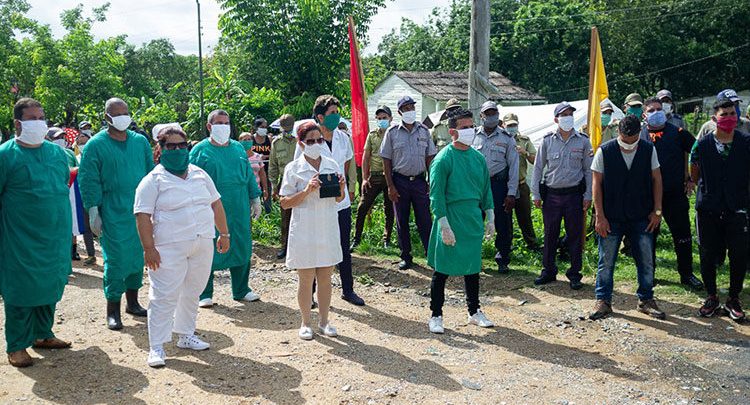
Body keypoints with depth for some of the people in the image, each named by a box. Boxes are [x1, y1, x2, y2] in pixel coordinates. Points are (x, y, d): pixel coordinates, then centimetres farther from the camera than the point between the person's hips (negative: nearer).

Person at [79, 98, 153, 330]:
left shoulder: (140, 141, 9)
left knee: (138, 256, 11)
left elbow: (151, 172, 15)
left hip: (141, 211, 4)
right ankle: (113, 309, 9)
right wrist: (93, 212, -8)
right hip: (113, 213, -4)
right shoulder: (95, 145, -3)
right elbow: (88, 181, -4)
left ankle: (132, 302, 25)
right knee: (115, 260, -3)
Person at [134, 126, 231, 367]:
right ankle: (156, 347, 3)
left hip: (203, 245, 6)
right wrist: (149, 249, -16)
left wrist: (224, 233, 14)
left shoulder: (200, 174, 13)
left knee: (192, 293, 14)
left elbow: (216, 204, 18)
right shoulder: (154, 180, -4)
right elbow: (143, 215, -9)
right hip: (170, 248, -5)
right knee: (165, 296, -5)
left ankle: (186, 335, 29)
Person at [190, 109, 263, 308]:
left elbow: (249, 175, 18)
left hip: (239, 210, 4)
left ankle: (241, 290, 24)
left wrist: (255, 199, 16)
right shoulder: (200, 150, -1)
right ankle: (205, 295, 16)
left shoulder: (238, 148, 13)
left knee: (241, 248, 9)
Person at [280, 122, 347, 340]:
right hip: (304, 230, -3)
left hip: (328, 229, 3)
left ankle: (323, 321, 25)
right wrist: (307, 191, -20)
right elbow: (284, 203, -7)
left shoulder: (332, 165, 6)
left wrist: (341, 188, -9)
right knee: (306, 279, 5)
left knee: (325, 278, 11)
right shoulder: (293, 169, -4)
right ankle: (306, 323, 21)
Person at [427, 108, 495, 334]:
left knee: (473, 268, 16)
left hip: (473, 221, 6)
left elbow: (486, 189, 15)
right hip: (451, 221, -6)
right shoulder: (443, 159, -11)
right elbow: (436, 195, -13)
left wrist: (490, 218, 12)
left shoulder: (478, 157, 7)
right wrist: (445, 226, -17)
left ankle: (474, 312, 30)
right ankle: (436, 316, 15)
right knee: (442, 270, 3)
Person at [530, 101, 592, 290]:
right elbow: (538, 168, 7)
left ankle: (574, 274, 16)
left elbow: (589, 170, 6)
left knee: (575, 235, 4)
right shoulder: (547, 141, 3)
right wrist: (535, 194, 2)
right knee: (550, 235, 7)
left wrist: (588, 196, 0)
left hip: (574, 194, 0)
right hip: (552, 194, 1)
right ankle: (548, 271, 21)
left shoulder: (583, 141, 3)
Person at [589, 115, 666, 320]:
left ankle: (646, 300, 23)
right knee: (606, 261, 4)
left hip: (642, 218, 2)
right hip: (612, 218, -2)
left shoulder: (649, 150, -1)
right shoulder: (604, 151, -8)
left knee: (646, 261, 8)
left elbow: (656, 179, 7)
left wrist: (657, 210, 2)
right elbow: (597, 184, -5)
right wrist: (600, 216, -8)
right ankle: (603, 301, 16)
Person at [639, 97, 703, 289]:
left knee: (683, 236, 5)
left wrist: (692, 179, 3)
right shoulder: (639, 136, 3)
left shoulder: (677, 133, 2)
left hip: (676, 194, 0)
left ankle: (686, 274, 18)